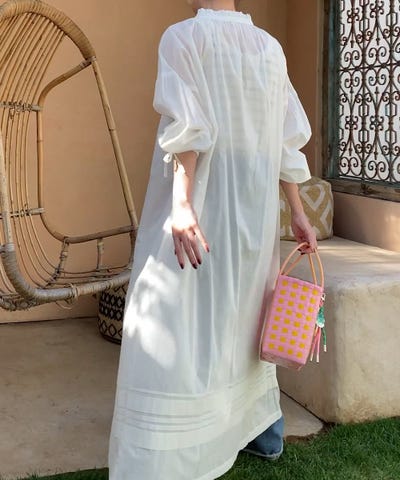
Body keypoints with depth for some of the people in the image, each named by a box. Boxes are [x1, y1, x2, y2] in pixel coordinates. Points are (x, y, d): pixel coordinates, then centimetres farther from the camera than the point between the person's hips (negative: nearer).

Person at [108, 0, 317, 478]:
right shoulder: (270, 48, 10)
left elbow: (188, 128, -18)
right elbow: (290, 139, 9)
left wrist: (181, 204, -24)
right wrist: (297, 211, 12)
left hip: (200, 205, -6)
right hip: (255, 209, 6)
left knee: (178, 325, -7)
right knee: (246, 314, 20)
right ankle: (262, 427, 31)